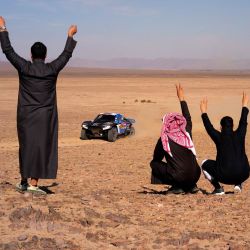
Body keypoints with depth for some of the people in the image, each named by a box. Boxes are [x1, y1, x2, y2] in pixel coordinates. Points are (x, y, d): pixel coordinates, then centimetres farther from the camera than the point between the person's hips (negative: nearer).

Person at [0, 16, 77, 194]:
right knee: (41, 147, 1)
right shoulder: (52, 69, -4)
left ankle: (24, 181, 19)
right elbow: (67, 54, 10)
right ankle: (33, 184, -2)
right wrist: (70, 35, 24)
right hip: (45, 116, -1)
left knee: (26, 146, 12)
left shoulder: (24, 68, -5)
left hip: (26, 116, 1)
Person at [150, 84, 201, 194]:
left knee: (154, 164, 15)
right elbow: (188, 118, 22)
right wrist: (181, 98, 31)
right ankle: (191, 186, 17)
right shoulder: (187, 134, 3)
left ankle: (177, 186, 6)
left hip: (179, 177, -5)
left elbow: (156, 159, 7)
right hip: (194, 176, 5)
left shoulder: (164, 139, -6)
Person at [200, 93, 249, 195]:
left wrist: (204, 112, 23)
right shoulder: (239, 135, 4)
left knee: (205, 164, 22)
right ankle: (238, 184, 16)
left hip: (225, 176, -3)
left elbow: (209, 127, 11)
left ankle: (218, 188, 9)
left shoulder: (219, 138, -3)